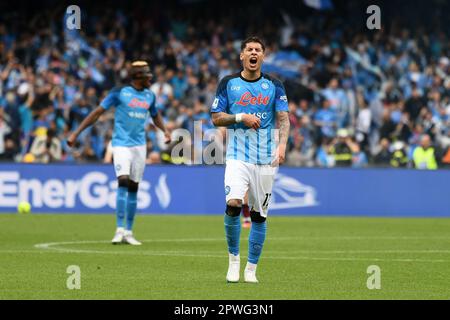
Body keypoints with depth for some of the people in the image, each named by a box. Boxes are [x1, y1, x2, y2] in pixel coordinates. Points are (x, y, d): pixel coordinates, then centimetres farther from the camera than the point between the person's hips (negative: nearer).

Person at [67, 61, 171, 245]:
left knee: (133, 188, 5)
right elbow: (97, 112, -5)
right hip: (121, 145, -5)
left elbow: (155, 115, 28)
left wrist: (165, 131, 9)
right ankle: (120, 229, -17)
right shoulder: (119, 93, -7)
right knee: (123, 181, -19)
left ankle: (128, 232, 12)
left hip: (139, 146, 5)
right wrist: (76, 133, -9)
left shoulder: (149, 95, 9)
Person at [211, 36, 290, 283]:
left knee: (259, 214, 3)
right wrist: (241, 117, -10)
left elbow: (283, 118, 1)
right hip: (237, 155, -1)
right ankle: (233, 258, -2)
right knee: (233, 204, -21)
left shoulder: (274, 85, 7)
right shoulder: (228, 83, 6)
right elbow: (216, 118, 6)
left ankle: (251, 269, 13)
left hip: (265, 158, 1)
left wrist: (282, 144, -17)